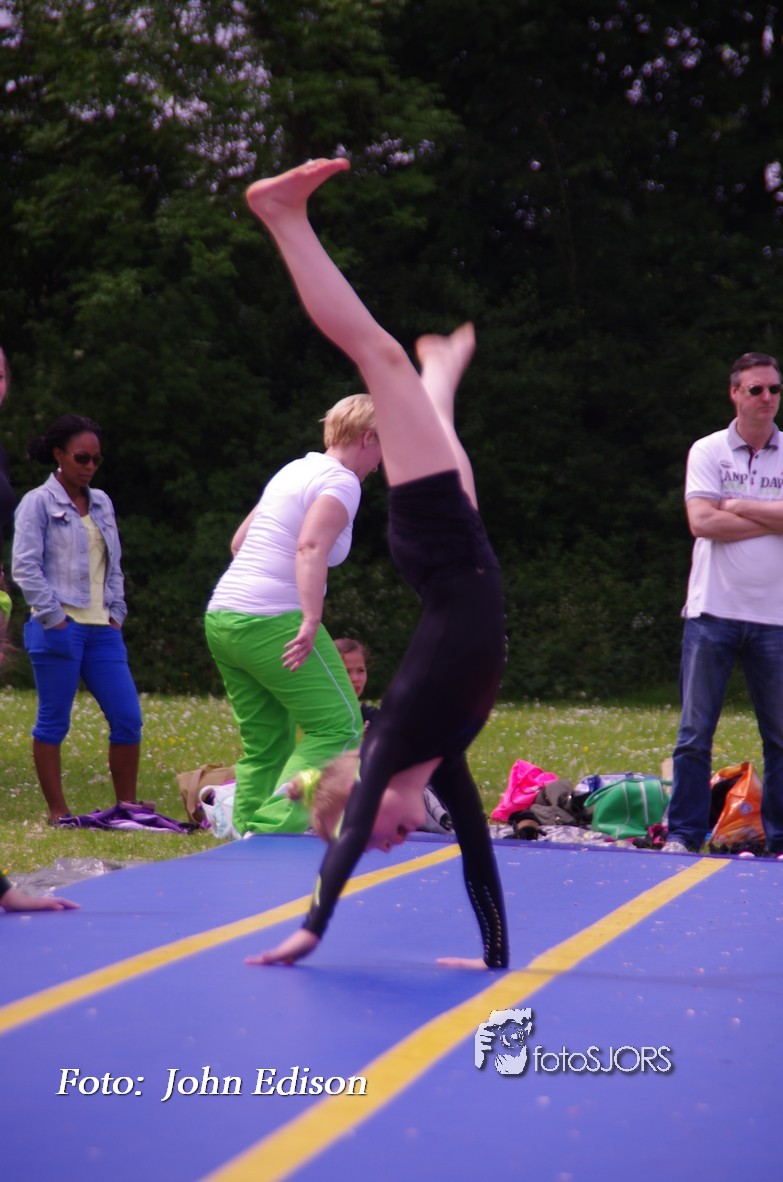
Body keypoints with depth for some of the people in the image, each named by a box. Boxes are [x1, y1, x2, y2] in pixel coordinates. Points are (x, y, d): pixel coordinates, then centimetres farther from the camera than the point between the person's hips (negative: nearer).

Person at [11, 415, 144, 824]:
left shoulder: (101, 503, 16)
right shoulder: (38, 503, -2)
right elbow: (24, 566, -8)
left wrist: (116, 614, 10)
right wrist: (54, 619, -12)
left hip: (102, 630, 6)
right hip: (59, 630, -6)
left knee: (127, 717, 0)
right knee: (53, 723, 0)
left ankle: (126, 805, 10)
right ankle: (57, 812, 7)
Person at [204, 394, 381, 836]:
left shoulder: (297, 469, 20)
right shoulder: (342, 482, -6)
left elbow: (240, 541, 27)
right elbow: (311, 547, -23)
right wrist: (311, 621, -30)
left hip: (221, 616, 9)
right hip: (272, 622, -9)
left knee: (266, 742, 13)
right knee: (339, 725, -4)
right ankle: (276, 829, -15)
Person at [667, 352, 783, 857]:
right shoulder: (707, 451, 5)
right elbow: (702, 521, -9)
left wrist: (739, 505, -7)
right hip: (713, 611, -1)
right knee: (695, 732, 0)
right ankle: (684, 832, 7)